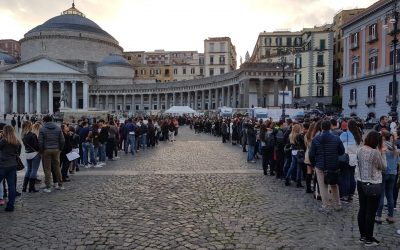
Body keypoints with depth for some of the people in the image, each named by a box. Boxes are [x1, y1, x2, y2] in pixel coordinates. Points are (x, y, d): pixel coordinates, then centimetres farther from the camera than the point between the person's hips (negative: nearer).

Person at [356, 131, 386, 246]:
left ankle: (362, 236, 25)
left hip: (361, 183, 7)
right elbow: (383, 167, -7)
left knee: (362, 210, 14)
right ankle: (368, 239, 14)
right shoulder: (375, 152, -19)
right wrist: (382, 154, 2)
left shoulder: (360, 150, 0)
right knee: (371, 213, 4)